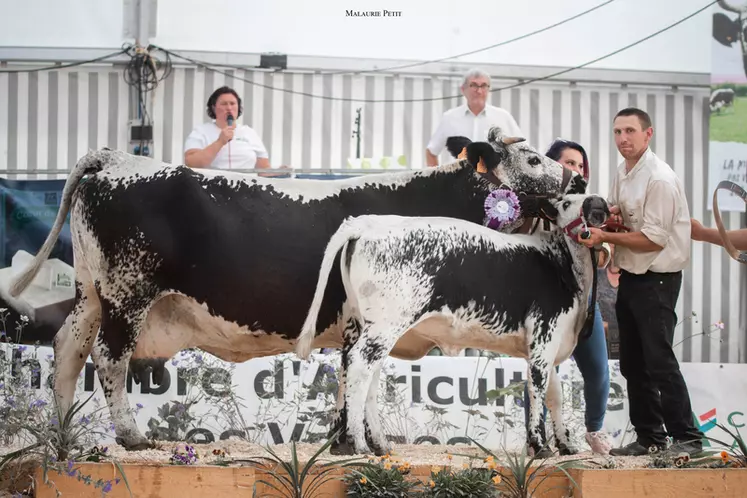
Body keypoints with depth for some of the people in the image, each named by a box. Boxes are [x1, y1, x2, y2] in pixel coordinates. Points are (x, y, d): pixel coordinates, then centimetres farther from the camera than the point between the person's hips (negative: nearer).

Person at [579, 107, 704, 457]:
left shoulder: (659, 179, -18)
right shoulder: (623, 172, 9)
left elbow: (654, 240, -21)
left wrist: (605, 237, -19)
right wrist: (611, 212, -1)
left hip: (657, 280, -9)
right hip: (630, 277, 9)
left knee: (659, 360, -11)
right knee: (632, 363, 13)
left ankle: (687, 438, -4)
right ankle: (649, 437, 21)